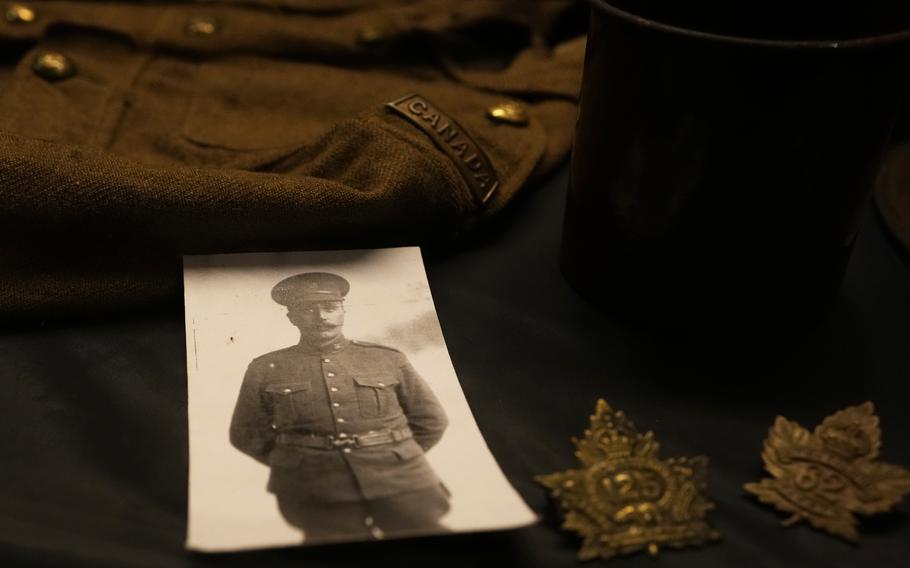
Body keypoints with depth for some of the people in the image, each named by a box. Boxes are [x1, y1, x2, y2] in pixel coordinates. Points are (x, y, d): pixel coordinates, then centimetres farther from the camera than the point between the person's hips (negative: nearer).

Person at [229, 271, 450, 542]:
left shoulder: (388, 359, 6)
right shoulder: (264, 370, 5)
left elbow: (431, 420, 10)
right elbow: (247, 435, 9)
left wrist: (394, 459, 4)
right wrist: (298, 468, 4)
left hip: (400, 487, 1)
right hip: (317, 497, -1)